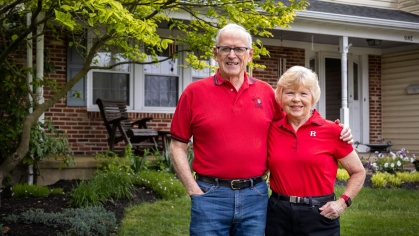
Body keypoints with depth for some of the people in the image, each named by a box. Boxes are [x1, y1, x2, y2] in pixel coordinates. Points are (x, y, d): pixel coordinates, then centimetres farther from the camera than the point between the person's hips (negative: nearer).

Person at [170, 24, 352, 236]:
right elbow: (177, 146, 1)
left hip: (255, 195, 3)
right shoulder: (194, 92, -1)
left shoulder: (266, 92, 6)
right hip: (210, 195, -2)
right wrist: (194, 191, -6)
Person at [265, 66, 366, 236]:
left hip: (319, 215, -2)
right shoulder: (271, 129, 1)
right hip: (278, 214, 2)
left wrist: (343, 202, -5)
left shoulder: (331, 130, -5)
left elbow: (358, 172, 5)